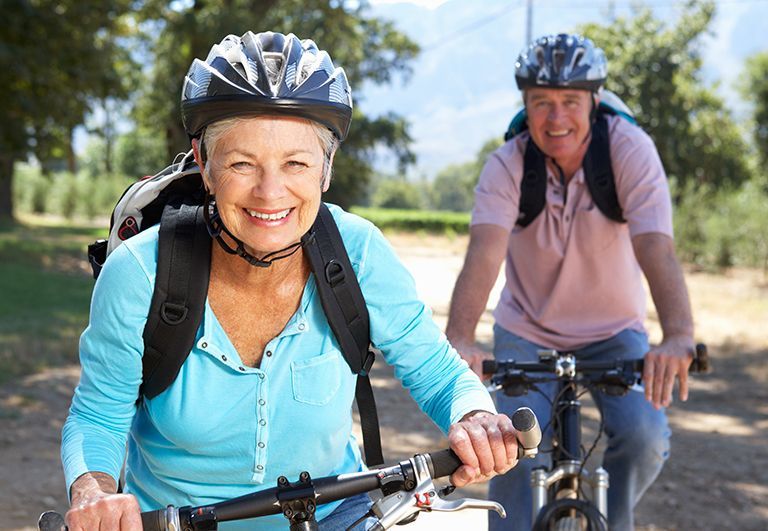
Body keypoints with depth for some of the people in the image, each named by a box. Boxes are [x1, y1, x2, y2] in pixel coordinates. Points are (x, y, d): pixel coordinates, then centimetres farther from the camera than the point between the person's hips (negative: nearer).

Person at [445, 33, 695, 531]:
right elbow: (484, 255, -33)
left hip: (614, 330, 0)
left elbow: (657, 250, -34)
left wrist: (679, 337, -51)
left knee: (646, 437, -21)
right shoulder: (507, 165, -18)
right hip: (528, 332, 0)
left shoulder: (630, 150, -21)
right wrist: (458, 338, -52)